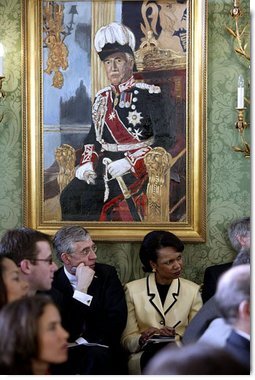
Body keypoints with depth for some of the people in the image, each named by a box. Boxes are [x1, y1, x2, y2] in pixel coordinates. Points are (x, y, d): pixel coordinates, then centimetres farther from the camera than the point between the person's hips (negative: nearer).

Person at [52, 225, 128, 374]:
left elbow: (117, 324, -4)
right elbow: (67, 333, -11)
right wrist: (81, 288, -16)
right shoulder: (52, 283, -4)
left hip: (105, 355, 0)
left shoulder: (107, 274, 3)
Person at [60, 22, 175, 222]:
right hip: (102, 168, 5)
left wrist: (130, 162, -18)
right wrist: (87, 163, 5)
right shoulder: (102, 97, 17)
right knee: (69, 197, -15)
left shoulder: (149, 95, -2)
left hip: (137, 169, -5)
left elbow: (165, 139, -9)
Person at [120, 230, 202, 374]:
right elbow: (128, 340, 7)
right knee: (155, 352, -37)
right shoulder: (133, 290, 8)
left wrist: (177, 338, -14)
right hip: (145, 356, 0)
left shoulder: (193, 290, 11)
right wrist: (143, 339, -16)